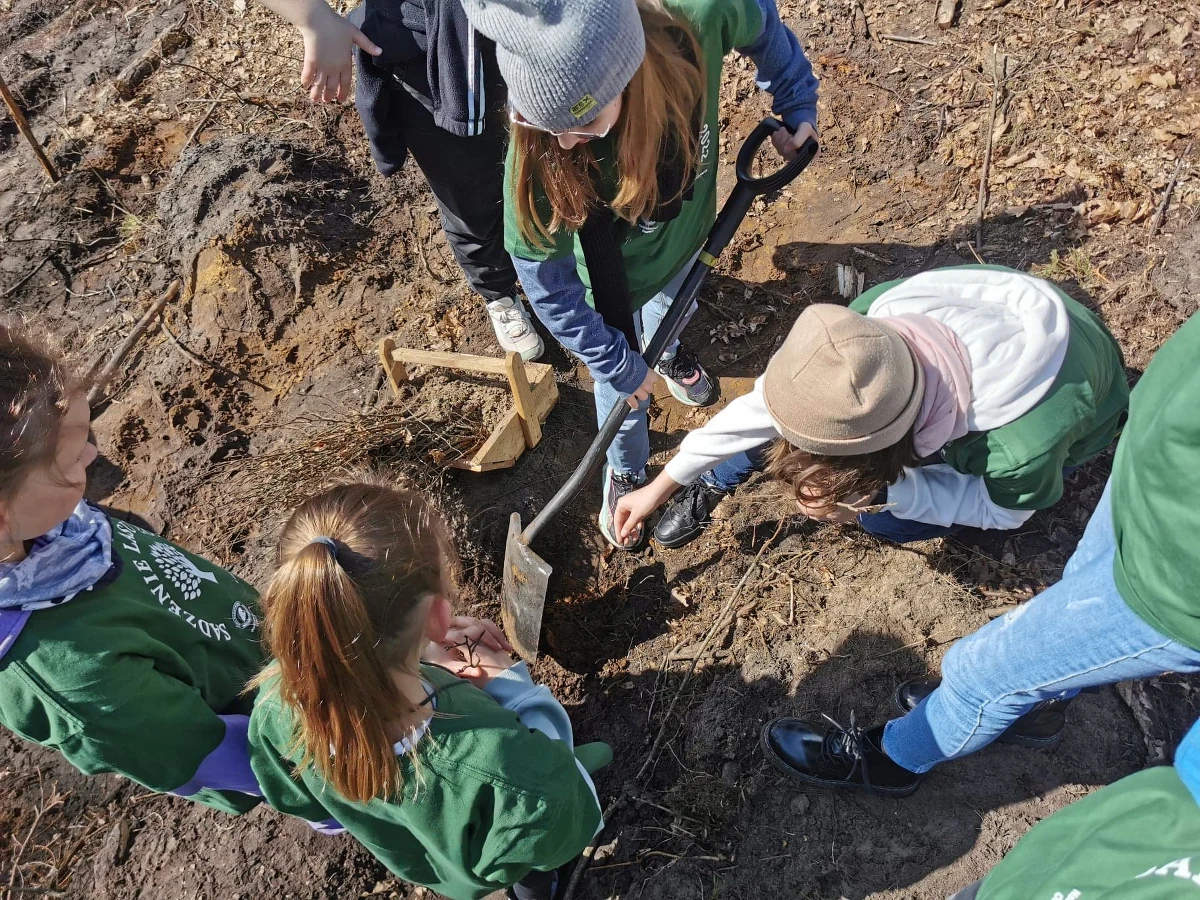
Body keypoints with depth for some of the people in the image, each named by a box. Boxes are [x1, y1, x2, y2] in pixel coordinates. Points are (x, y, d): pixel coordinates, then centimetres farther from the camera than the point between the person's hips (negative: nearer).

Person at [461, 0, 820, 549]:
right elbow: (545, 279, -27)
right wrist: (616, 364, -20)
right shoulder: (537, 149, -41)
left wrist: (797, 104, -9)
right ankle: (625, 473, 52)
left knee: (673, 308, 35)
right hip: (616, 273, -2)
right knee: (624, 389, 19)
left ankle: (668, 350, 73)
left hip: (686, 232, 3)